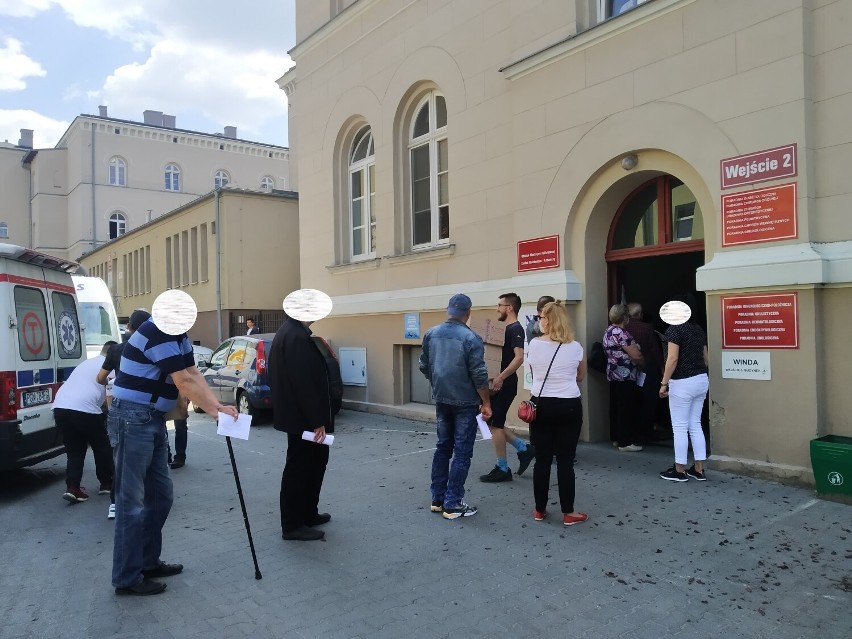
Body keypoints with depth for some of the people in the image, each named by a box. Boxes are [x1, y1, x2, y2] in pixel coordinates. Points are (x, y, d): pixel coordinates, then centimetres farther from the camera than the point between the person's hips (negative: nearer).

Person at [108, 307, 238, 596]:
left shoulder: (178, 336, 11)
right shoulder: (156, 333, -19)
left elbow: (193, 373, 4)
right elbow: (183, 382, -20)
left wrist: (218, 406, -8)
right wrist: (214, 409, -13)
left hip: (153, 420, 10)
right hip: (133, 420, -10)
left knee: (160, 495, 14)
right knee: (132, 501, -3)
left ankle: (148, 561, 27)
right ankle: (127, 578, 7)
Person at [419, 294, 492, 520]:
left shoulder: (431, 334, 1)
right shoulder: (471, 338, -16)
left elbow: (424, 367, 10)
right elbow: (479, 375, -16)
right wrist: (486, 403, -5)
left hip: (441, 400, 6)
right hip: (465, 403, -6)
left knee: (443, 447, 17)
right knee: (461, 452, 2)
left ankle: (437, 499, 22)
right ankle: (452, 504, 6)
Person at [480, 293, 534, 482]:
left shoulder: (515, 329, -14)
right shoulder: (507, 328, 15)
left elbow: (519, 357, -26)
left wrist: (501, 378, -29)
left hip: (504, 385, -9)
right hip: (499, 384, 9)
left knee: (495, 424, -2)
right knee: (494, 423, 14)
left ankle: (502, 469, 9)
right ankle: (524, 449, 22)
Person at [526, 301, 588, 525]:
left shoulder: (534, 345, -4)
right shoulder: (575, 347, -4)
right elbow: (581, 377, 13)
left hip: (541, 405, 1)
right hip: (569, 407, 0)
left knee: (542, 460, 8)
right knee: (565, 461, 5)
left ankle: (540, 510, 18)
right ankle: (568, 513, 12)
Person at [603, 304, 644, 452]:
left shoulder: (608, 331, 12)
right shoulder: (621, 333, -18)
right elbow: (636, 355, -18)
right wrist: (644, 362, 0)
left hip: (613, 374, 10)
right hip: (625, 376, -10)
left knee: (616, 407, 14)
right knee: (626, 409, -3)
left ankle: (617, 438, 23)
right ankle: (626, 442, 1)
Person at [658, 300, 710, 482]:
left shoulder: (674, 329, -11)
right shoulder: (698, 329, 12)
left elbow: (673, 358, -18)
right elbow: (705, 358, 16)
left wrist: (664, 383, -13)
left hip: (682, 383, -8)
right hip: (701, 380, 8)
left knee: (680, 427, 1)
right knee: (695, 425, 13)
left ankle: (680, 470, 8)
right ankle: (699, 469, 16)